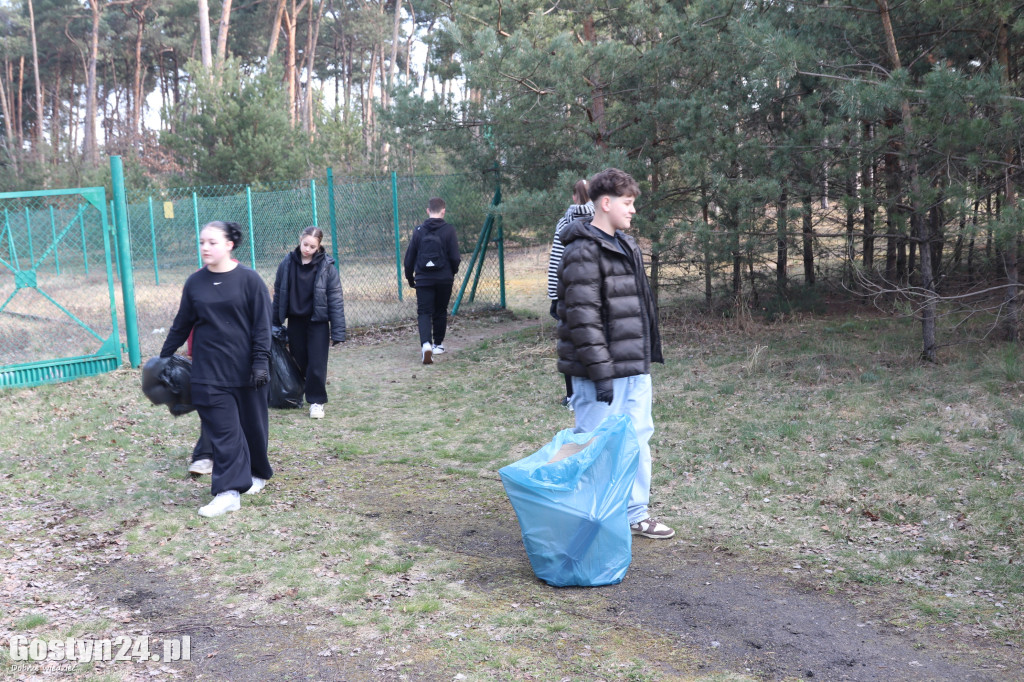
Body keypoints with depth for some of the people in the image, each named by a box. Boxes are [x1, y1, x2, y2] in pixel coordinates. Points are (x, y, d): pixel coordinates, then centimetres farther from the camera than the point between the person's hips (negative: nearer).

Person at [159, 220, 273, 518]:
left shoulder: (249, 279, -5)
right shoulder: (195, 282, 5)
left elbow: (262, 324, -5)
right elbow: (181, 324, 15)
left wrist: (261, 361, -11)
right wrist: (163, 358, 19)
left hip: (245, 370, -2)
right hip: (209, 373, 2)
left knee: (252, 425, 10)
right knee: (223, 431, -3)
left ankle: (258, 474, 33)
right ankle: (229, 492, -2)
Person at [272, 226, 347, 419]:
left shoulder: (327, 267, -8)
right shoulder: (287, 264, -1)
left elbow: (336, 300, -8)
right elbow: (278, 295, 8)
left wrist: (337, 332, -13)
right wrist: (275, 325, 10)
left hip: (318, 322, -3)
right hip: (295, 321, 3)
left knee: (317, 363, -4)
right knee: (300, 362, 9)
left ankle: (316, 400, 8)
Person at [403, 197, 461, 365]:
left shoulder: (419, 231, 1)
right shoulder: (449, 231, -5)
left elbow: (409, 258, 4)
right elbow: (455, 257, -6)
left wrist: (410, 278, 17)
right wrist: (452, 274, 13)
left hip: (423, 280, 0)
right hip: (444, 279, 0)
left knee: (424, 312, 0)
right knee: (440, 312, 16)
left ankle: (426, 343, -23)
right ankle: (438, 344, 26)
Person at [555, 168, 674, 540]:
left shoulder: (626, 246, 15)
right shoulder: (584, 252, -16)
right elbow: (583, 318, -22)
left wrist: (648, 355, 22)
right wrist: (601, 372, -23)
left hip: (634, 368, 9)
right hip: (602, 372, -9)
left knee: (638, 441, 15)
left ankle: (636, 514, 29)